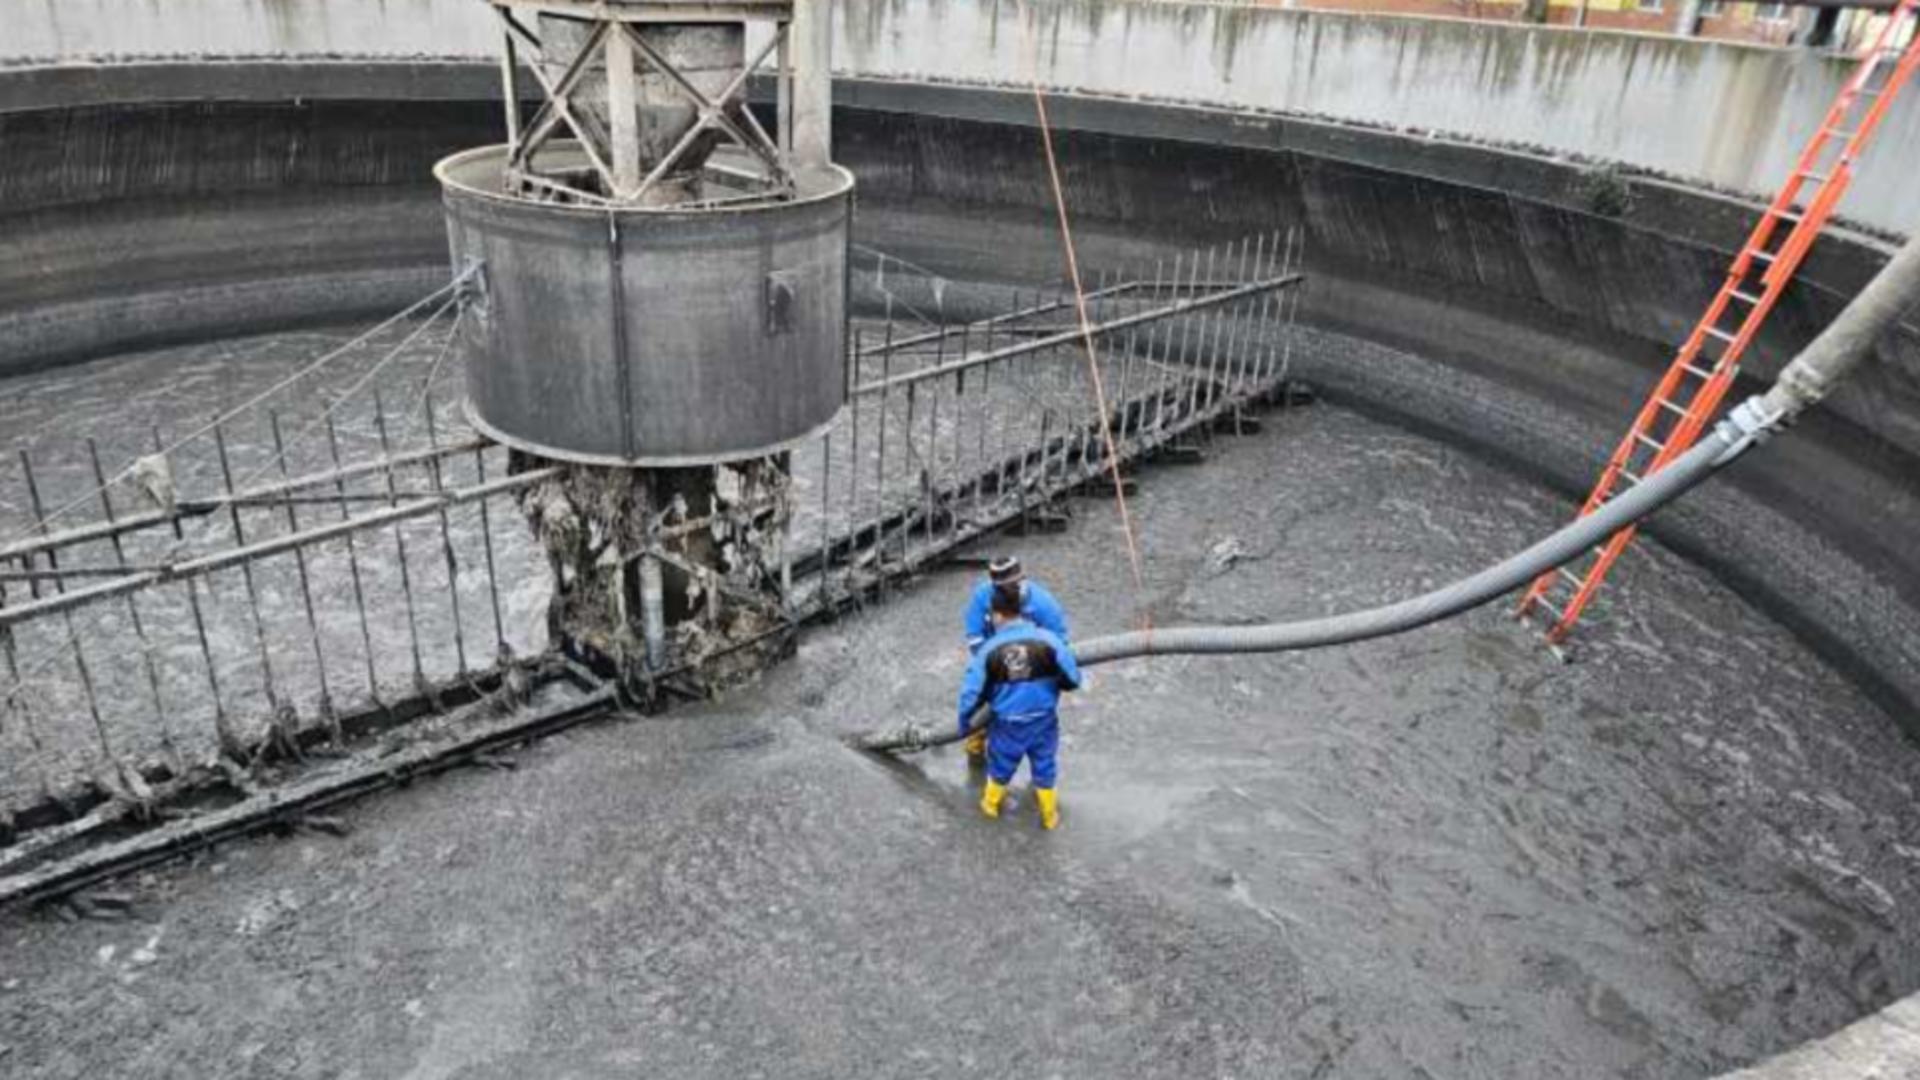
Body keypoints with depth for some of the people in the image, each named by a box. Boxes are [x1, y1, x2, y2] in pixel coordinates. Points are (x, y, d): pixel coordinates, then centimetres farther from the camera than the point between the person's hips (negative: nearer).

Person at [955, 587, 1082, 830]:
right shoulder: (1047, 639, -18)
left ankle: (991, 804, 50)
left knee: (1000, 766, 26)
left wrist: (963, 722, 9)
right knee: (1045, 770, 22)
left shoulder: (988, 649, -15)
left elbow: (971, 691, -8)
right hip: (1043, 720, 0)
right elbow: (1073, 679, -12)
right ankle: (1049, 817, 40)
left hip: (1007, 724, 0)